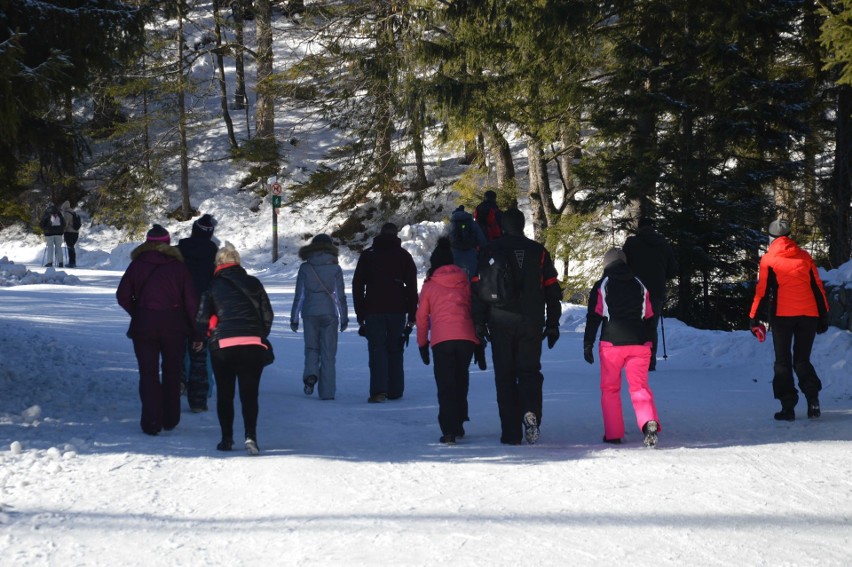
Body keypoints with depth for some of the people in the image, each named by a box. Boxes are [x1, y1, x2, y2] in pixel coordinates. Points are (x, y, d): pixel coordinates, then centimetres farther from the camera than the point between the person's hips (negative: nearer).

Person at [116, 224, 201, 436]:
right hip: (174, 326, 1)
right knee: (172, 372, 15)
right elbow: (191, 301, -2)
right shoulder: (178, 267, 1)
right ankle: (170, 420, 19)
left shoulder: (136, 265, 1)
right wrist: (197, 333, 2)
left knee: (148, 373, 4)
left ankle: (152, 422, -3)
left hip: (143, 325, -1)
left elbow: (123, 296, 0)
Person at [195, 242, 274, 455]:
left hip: (222, 344, -1)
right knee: (249, 393, 2)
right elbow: (267, 314, 9)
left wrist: (198, 339, 21)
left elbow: (202, 317, 3)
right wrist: (261, 336, 24)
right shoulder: (253, 283, 8)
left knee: (224, 393, 11)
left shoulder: (213, 286, 4)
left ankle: (227, 438, 10)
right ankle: (250, 435, -15)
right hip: (252, 344, 1)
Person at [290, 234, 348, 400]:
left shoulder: (305, 268, 1)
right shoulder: (335, 269, -1)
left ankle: (310, 374, -13)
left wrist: (294, 318, 9)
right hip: (329, 313, -1)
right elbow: (341, 296, 1)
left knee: (311, 348, 15)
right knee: (328, 352, 4)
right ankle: (327, 391, 2)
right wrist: (344, 318, 9)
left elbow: (299, 295, 2)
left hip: (309, 313, 1)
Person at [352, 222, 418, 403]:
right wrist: (412, 316, 4)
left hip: (373, 310, -1)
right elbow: (412, 287, 2)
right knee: (395, 350, 9)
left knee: (377, 350, -3)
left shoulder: (367, 255, 7)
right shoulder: (404, 255, 6)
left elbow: (357, 285, 5)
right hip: (397, 310, 1)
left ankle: (379, 390, -17)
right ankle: (395, 391, 9)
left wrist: (360, 314, 8)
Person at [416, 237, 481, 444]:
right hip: (466, 337, 2)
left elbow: (422, 316, 12)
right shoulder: (465, 282, 14)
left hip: (441, 340, -2)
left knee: (445, 384, 0)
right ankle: (459, 424, 24)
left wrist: (422, 343, 22)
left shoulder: (429, 285, 10)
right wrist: (478, 338, 22)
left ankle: (449, 430, -11)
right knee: (461, 380, 18)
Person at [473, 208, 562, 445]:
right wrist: (553, 325, 15)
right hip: (531, 324, 1)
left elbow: (478, 288, -2)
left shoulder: (490, 250, 1)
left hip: (501, 324, -1)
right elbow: (552, 290, 10)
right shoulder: (539, 252, 8)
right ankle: (531, 411, -20)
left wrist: (479, 323, 3)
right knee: (530, 370, 9)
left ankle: (511, 432, 1)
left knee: (505, 376, 5)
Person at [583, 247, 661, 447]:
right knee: (639, 386, 1)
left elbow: (593, 318, -1)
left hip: (612, 343, -3)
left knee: (610, 389, 10)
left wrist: (588, 345, 3)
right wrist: (649, 345, 24)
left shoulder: (601, 286, 2)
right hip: (639, 344, 3)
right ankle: (649, 422, -26)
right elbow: (649, 318, 17)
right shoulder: (640, 286, 14)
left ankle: (613, 434, 8)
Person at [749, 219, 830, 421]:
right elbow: (818, 288, 11)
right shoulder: (804, 256, 11)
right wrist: (824, 316, 15)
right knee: (802, 360, 12)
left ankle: (788, 406, -3)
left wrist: (753, 318, 2)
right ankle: (813, 399, -7)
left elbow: (763, 291, -3)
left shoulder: (768, 260, 2)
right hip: (809, 314, 3)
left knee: (783, 362, 6)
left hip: (782, 315, -3)